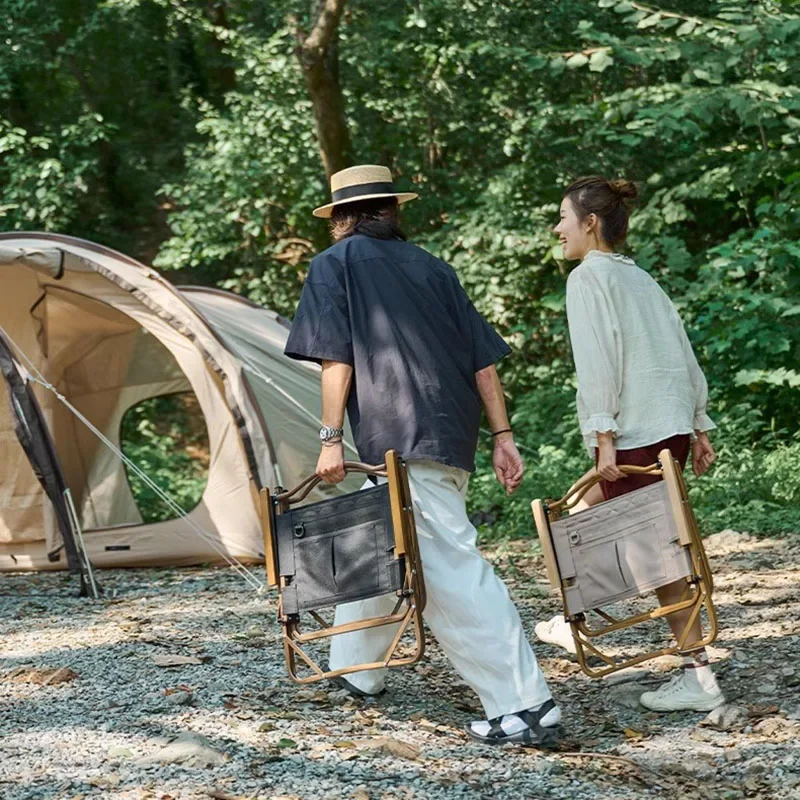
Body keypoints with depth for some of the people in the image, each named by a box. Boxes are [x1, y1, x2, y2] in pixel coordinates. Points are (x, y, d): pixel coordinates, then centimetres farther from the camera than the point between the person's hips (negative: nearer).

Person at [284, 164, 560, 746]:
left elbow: (337, 359, -7)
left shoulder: (336, 264, 4)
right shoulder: (432, 268, 18)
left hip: (400, 443, -7)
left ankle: (524, 705, -15)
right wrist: (502, 436, 13)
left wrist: (331, 438, -5)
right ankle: (355, 668, 36)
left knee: (453, 568, -10)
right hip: (455, 438, 7)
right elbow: (483, 360, 12)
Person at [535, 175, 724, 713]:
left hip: (633, 435, -8)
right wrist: (699, 429, 20)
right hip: (673, 426, 8)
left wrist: (604, 436, -17)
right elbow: (683, 355, 18)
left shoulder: (589, 276, -4)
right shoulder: (640, 278, 18)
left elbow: (597, 361, -14)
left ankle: (698, 675, -5)